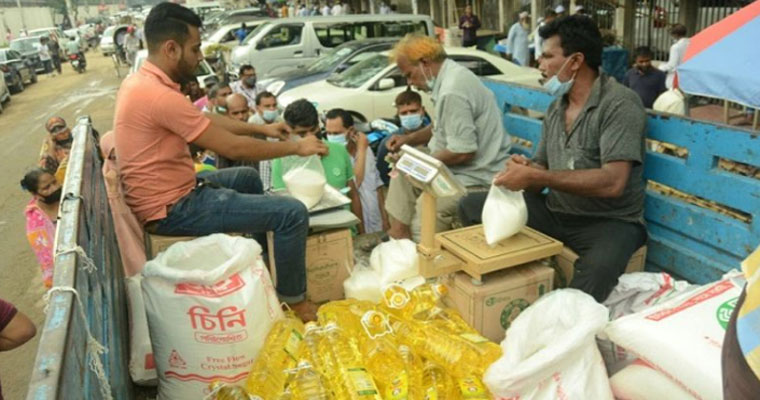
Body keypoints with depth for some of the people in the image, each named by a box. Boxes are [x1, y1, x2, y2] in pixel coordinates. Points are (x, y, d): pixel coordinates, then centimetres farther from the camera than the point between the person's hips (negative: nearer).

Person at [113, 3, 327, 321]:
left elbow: (206, 120, 17)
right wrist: (296, 148, -9)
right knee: (293, 213, -13)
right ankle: (293, 300, 7)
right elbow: (233, 147, -22)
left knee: (248, 177, 30)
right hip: (171, 209, -10)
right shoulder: (159, 96, -26)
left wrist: (261, 128, 14)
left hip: (169, 193, 11)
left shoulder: (140, 81, 6)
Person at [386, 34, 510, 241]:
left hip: (475, 179, -11)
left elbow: (463, 152, -26)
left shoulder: (452, 91, -25)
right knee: (402, 174, 17)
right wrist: (410, 139, 12)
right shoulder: (452, 75, 7)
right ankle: (398, 233, 15)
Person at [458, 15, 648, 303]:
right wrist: (523, 171, -14)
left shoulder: (619, 104, -14)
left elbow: (613, 182, -25)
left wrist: (534, 176, -25)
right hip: (555, 212, 7)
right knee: (471, 207, -2)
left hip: (610, 221, -7)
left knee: (597, 269, -40)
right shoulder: (556, 108, 9)